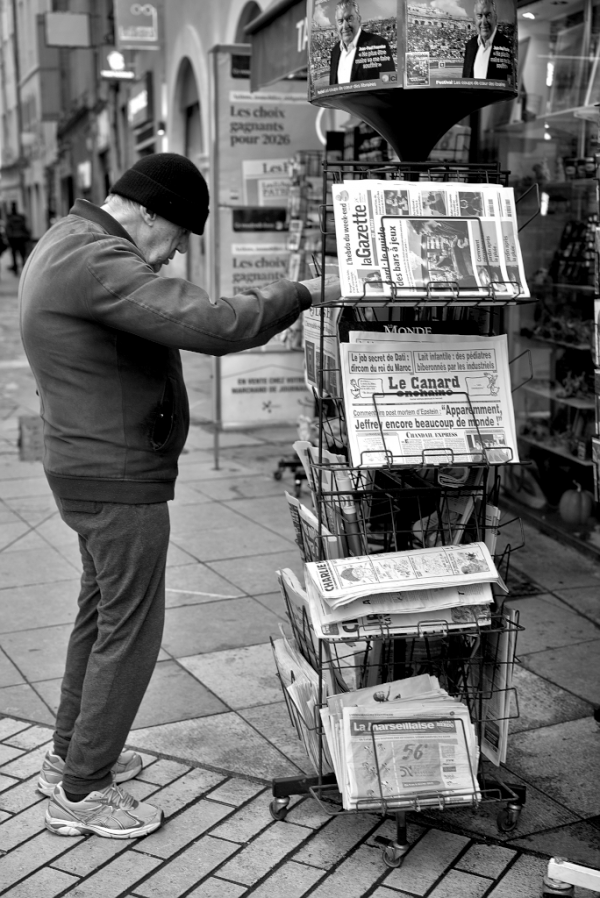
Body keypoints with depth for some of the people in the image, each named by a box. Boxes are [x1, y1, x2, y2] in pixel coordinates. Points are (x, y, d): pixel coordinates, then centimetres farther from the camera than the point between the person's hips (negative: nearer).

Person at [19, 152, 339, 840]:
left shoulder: (65, 243, 11)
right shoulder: (98, 263, -24)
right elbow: (212, 325, -33)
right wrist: (304, 292, -23)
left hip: (92, 470, 11)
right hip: (119, 480, -11)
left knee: (100, 612, 21)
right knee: (130, 629, 1)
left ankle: (69, 755, 36)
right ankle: (81, 794, 15)